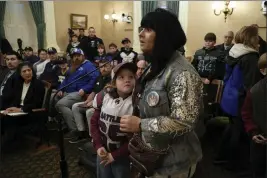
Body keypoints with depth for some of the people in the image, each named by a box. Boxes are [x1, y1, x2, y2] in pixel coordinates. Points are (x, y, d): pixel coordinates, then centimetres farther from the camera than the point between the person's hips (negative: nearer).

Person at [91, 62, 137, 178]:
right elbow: (94, 122, 3)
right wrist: (98, 146, -8)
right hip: (103, 152, 4)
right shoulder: (103, 98, -5)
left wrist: (115, 155, -13)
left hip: (122, 156, -4)